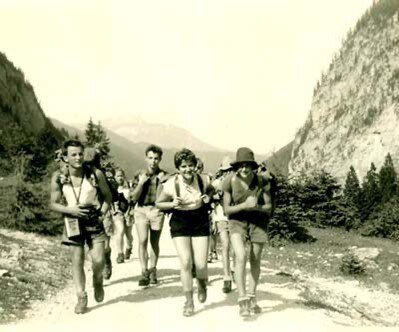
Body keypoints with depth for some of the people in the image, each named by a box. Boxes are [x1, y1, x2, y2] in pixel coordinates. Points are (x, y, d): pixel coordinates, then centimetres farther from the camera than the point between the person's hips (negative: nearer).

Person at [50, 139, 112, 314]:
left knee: (98, 260, -5)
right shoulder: (58, 177, -10)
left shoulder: (96, 174, -11)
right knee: (77, 260, 4)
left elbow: (107, 196, 5)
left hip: (94, 221, 0)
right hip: (73, 222, 0)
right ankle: (81, 297, 18)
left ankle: (97, 282, 28)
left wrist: (102, 212, -9)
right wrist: (71, 209, -17)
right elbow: (53, 204, -2)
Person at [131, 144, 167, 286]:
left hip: (157, 210, 0)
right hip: (141, 210, 0)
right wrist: (141, 183, -13)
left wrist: (162, 183, -17)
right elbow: (134, 197, 1)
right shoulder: (139, 175, 2)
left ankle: (153, 270, 24)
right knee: (142, 241, -12)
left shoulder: (163, 175, 0)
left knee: (154, 243, 8)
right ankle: (144, 273, -10)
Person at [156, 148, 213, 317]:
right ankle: (189, 301, 8)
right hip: (180, 224, -1)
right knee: (185, 262, -10)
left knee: (200, 264, -4)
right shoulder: (170, 184, -15)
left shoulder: (203, 180, -10)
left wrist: (208, 197, -8)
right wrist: (172, 204, -20)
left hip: (200, 222, 1)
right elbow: (158, 203, -1)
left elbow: (211, 189, 14)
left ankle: (202, 284, 34)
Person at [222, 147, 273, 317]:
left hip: (258, 222, 2)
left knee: (255, 260, 12)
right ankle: (242, 299, -16)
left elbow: (269, 207, -5)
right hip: (237, 221, -2)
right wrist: (244, 205, -26)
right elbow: (226, 209, -10)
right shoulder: (230, 181, -16)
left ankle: (252, 297, 32)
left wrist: (256, 207, -25)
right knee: (241, 256, -22)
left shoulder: (261, 181, -14)